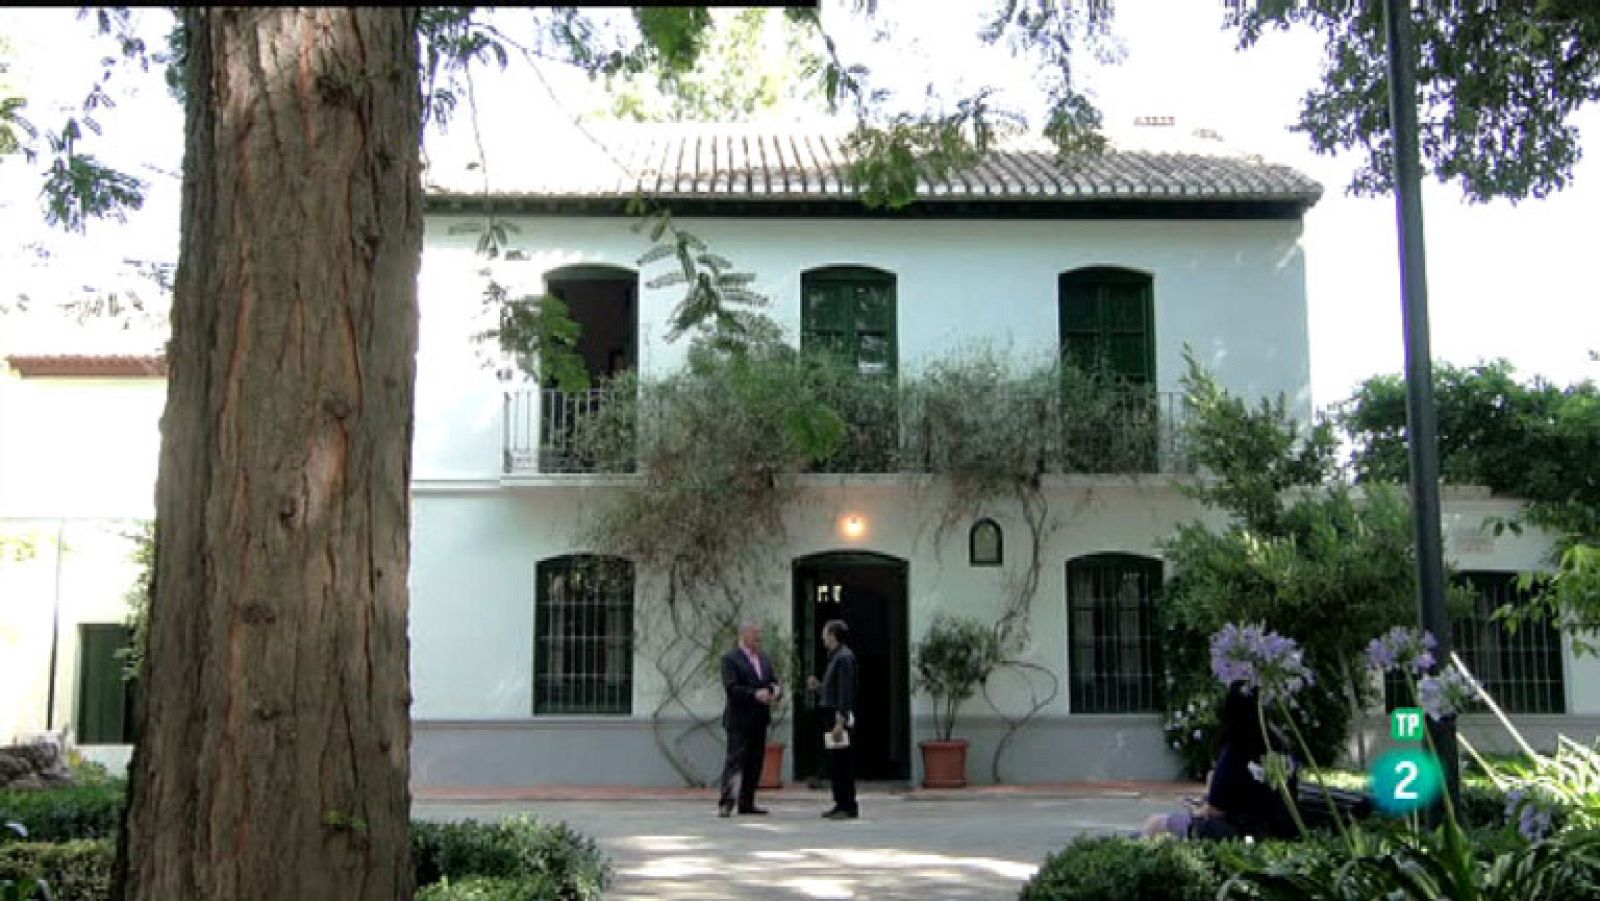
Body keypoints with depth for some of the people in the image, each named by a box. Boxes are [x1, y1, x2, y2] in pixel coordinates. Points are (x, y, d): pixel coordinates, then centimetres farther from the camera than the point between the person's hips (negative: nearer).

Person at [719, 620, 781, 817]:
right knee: (735, 759, -11)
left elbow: (776, 683, 14)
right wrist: (755, 694, -27)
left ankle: (746, 803, 15)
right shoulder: (730, 659, -6)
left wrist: (775, 690, -10)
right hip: (739, 720, -7)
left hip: (759, 720, 7)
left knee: (755, 763, 8)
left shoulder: (765, 659, 17)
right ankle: (726, 803, -14)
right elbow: (731, 687, -16)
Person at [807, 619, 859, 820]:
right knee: (834, 764, 12)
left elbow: (845, 692, -19)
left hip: (841, 717, -10)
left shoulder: (844, 657, -13)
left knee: (842, 764, -7)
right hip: (832, 717, 10)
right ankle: (841, 804, 17)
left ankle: (849, 807, -3)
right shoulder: (836, 656, 17)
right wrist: (819, 686, 11)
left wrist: (840, 722, -23)